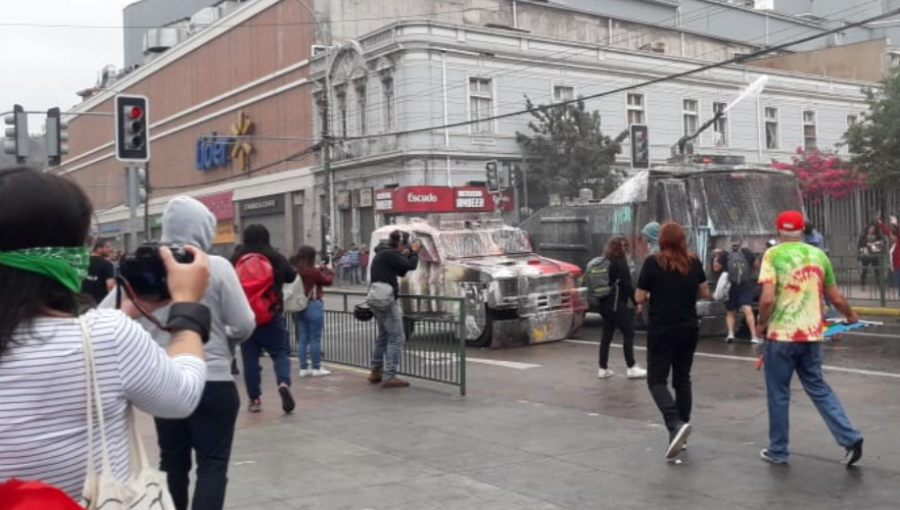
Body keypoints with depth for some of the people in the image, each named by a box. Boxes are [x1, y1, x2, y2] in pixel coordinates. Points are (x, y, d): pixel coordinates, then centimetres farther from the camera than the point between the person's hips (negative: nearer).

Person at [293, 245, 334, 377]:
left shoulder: (295, 272, 2)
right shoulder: (313, 272, -16)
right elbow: (328, 281, -1)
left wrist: (320, 270, 10)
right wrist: (327, 270, 15)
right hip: (313, 306, -6)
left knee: (302, 339, 10)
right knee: (315, 338, 2)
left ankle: (303, 368, 13)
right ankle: (316, 368, 8)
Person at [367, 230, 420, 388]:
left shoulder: (383, 253, 16)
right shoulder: (390, 254, -15)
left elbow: (401, 272, 19)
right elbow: (411, 266, -17)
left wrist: (406, 254, 10)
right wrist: (414, 251, 0)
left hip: (378, 297, 11)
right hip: (386, 298, -11)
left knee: (384, 335, 21)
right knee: (397, 337, -7)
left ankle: (376, 372, 26)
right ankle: (389, 377, -10)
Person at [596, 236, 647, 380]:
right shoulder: (620, 262, -11)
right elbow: (628, 284, -15)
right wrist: (636, 302, -10)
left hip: (605, 303, 8)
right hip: (618, 304, -8)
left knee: (606, 335, 10)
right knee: (628, 334, 0)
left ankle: (603, 368, 11)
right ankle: (631, 368, 1)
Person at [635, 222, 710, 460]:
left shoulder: (653, 262, -11)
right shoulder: (694, 262, 1)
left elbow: (639, 298, -8)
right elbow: (704, 293, 10)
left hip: (661, 331, -4)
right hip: (689, 329, 5)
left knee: (657, 380, 0)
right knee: (682, 379, 15)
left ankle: (676, 424, -21)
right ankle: (681, 427, 18)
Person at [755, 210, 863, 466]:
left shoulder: (773, 254, -7)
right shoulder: (818, 254, 6)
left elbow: (767, 298, -17)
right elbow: (836, 298, 12)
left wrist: (762, 324, 0)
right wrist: (851, 316, 31)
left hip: (782, 334, -4)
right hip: (812, 334, 4)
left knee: (779, 393, 8)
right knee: (818, 387, 17)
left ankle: (778, 450, 17)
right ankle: (850, 438, 7)